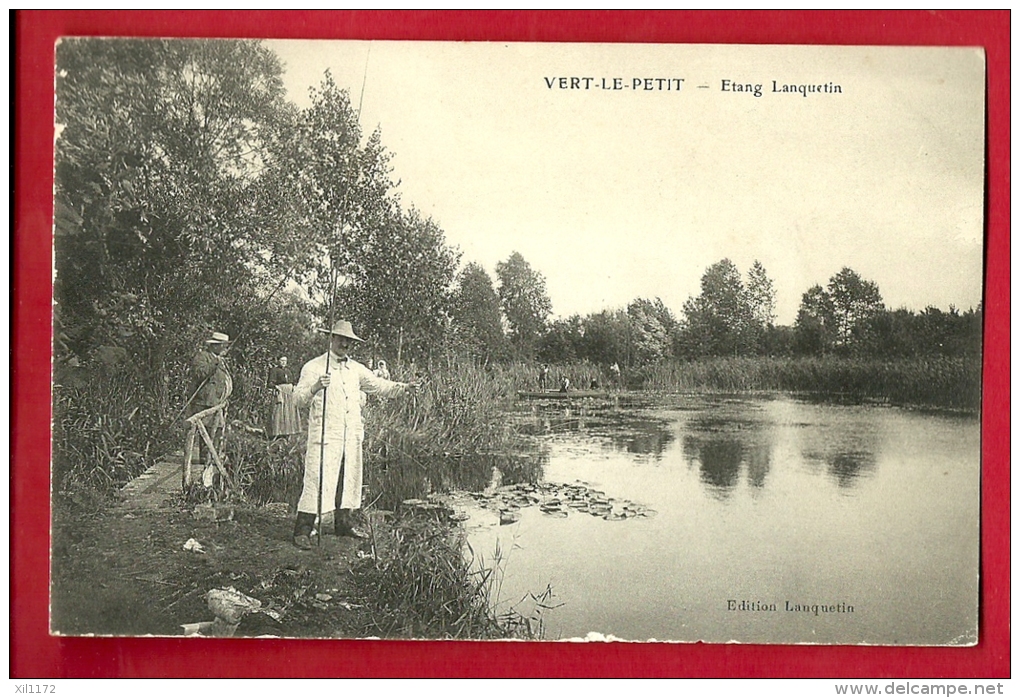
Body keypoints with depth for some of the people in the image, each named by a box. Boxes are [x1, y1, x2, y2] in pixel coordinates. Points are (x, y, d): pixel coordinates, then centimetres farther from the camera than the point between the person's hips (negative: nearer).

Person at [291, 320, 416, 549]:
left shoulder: (355, 369, 17)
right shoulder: (314, 367, -1)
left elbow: (378, 385, 17)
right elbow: (298, 399, -7)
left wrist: (403, 387, 2)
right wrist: (315, 387, -26)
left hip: (352, 434, 6)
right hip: (325, 434, -6)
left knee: (349, 479, 9)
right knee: (317, 480, -10)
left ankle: (344, 523, 21)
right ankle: (303, 531, -5)